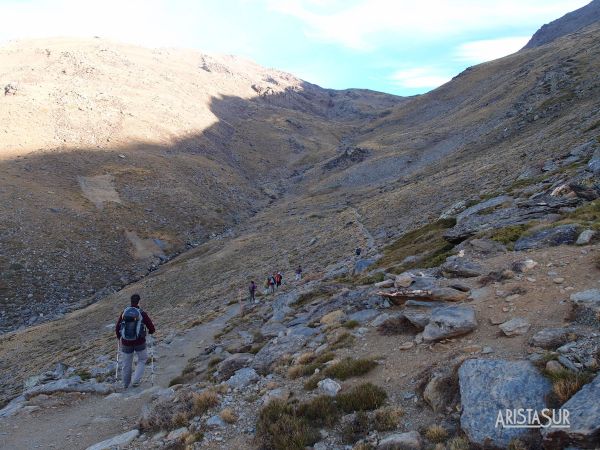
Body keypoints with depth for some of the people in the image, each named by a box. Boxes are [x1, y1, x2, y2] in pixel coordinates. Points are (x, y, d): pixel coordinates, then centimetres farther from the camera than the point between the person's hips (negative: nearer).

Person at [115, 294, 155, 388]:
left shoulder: (124, 313, -3)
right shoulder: (142, 314, -11)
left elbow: (117, 329, 4)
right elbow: (152, 329, -7)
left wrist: (119, 338, 24)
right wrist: (150, 332, 17)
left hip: (126, 343, 2)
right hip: (139, 342, -2)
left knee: (127, 364, 22)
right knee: (142, 360, 23)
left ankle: (126, 384, 38)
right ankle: (136, 381, 11)